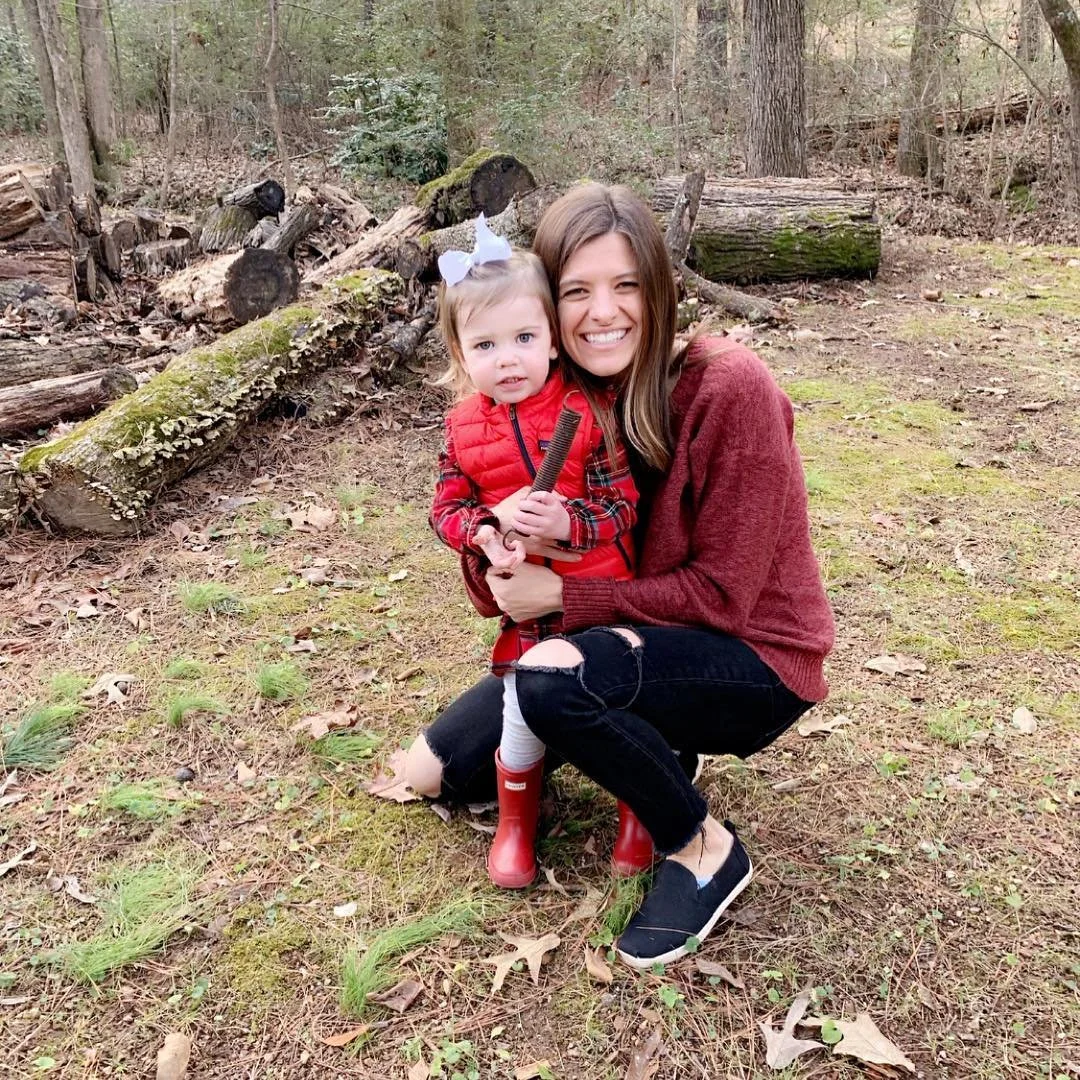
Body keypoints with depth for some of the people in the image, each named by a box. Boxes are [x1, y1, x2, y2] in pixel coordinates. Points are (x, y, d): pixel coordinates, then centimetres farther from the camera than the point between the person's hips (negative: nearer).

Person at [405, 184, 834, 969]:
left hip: (753, 661, -6)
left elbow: (720, 594, -20)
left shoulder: (730, 388, -23)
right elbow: (492, 595, -5)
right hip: (633, 649, 6)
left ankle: (705, 849, -8)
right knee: (435, 771, 5)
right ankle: (646, 746, 18)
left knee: (553, 678, -34)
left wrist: (562, 596, -22)